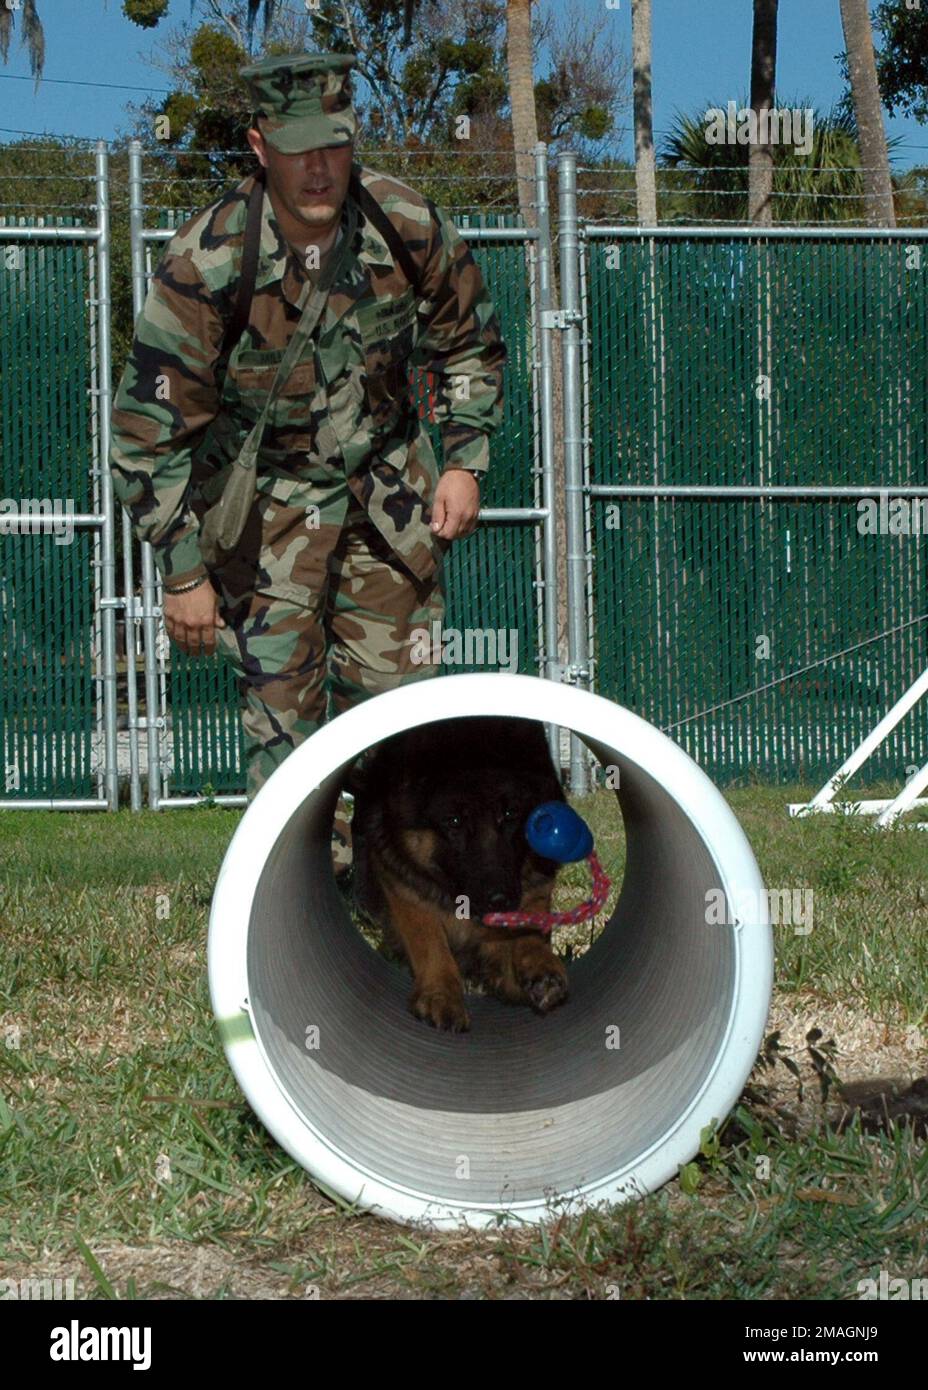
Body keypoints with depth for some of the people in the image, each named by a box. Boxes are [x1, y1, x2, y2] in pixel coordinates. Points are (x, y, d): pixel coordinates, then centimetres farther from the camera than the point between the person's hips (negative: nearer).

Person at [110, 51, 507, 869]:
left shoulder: (408, 228, -12)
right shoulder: (207, 265, -23)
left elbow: (470, 344, 8)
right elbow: (150, 428, -16)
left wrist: (464, 462, -1)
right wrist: (184, 575, -15)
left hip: (386, 487, 3)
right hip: (265, 504, -3)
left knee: (398, 693, 2)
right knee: (282, 708, -7)